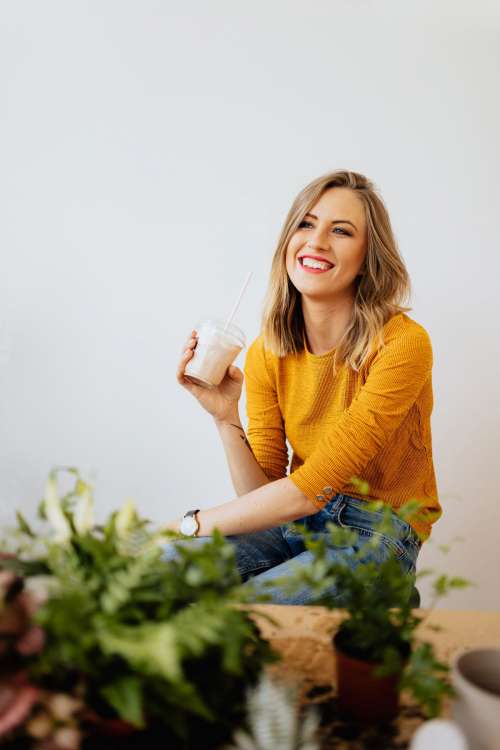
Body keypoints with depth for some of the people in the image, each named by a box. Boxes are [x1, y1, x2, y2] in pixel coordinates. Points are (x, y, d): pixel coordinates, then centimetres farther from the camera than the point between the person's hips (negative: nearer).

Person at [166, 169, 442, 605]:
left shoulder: (403, 344, -20)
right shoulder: (267, 352, -2)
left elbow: (311, 488, -22)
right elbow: (262, 493, -3)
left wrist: (189, 524, -18)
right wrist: (225, 417, -18)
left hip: (375, 532, -4)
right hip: (297, 518, 4)